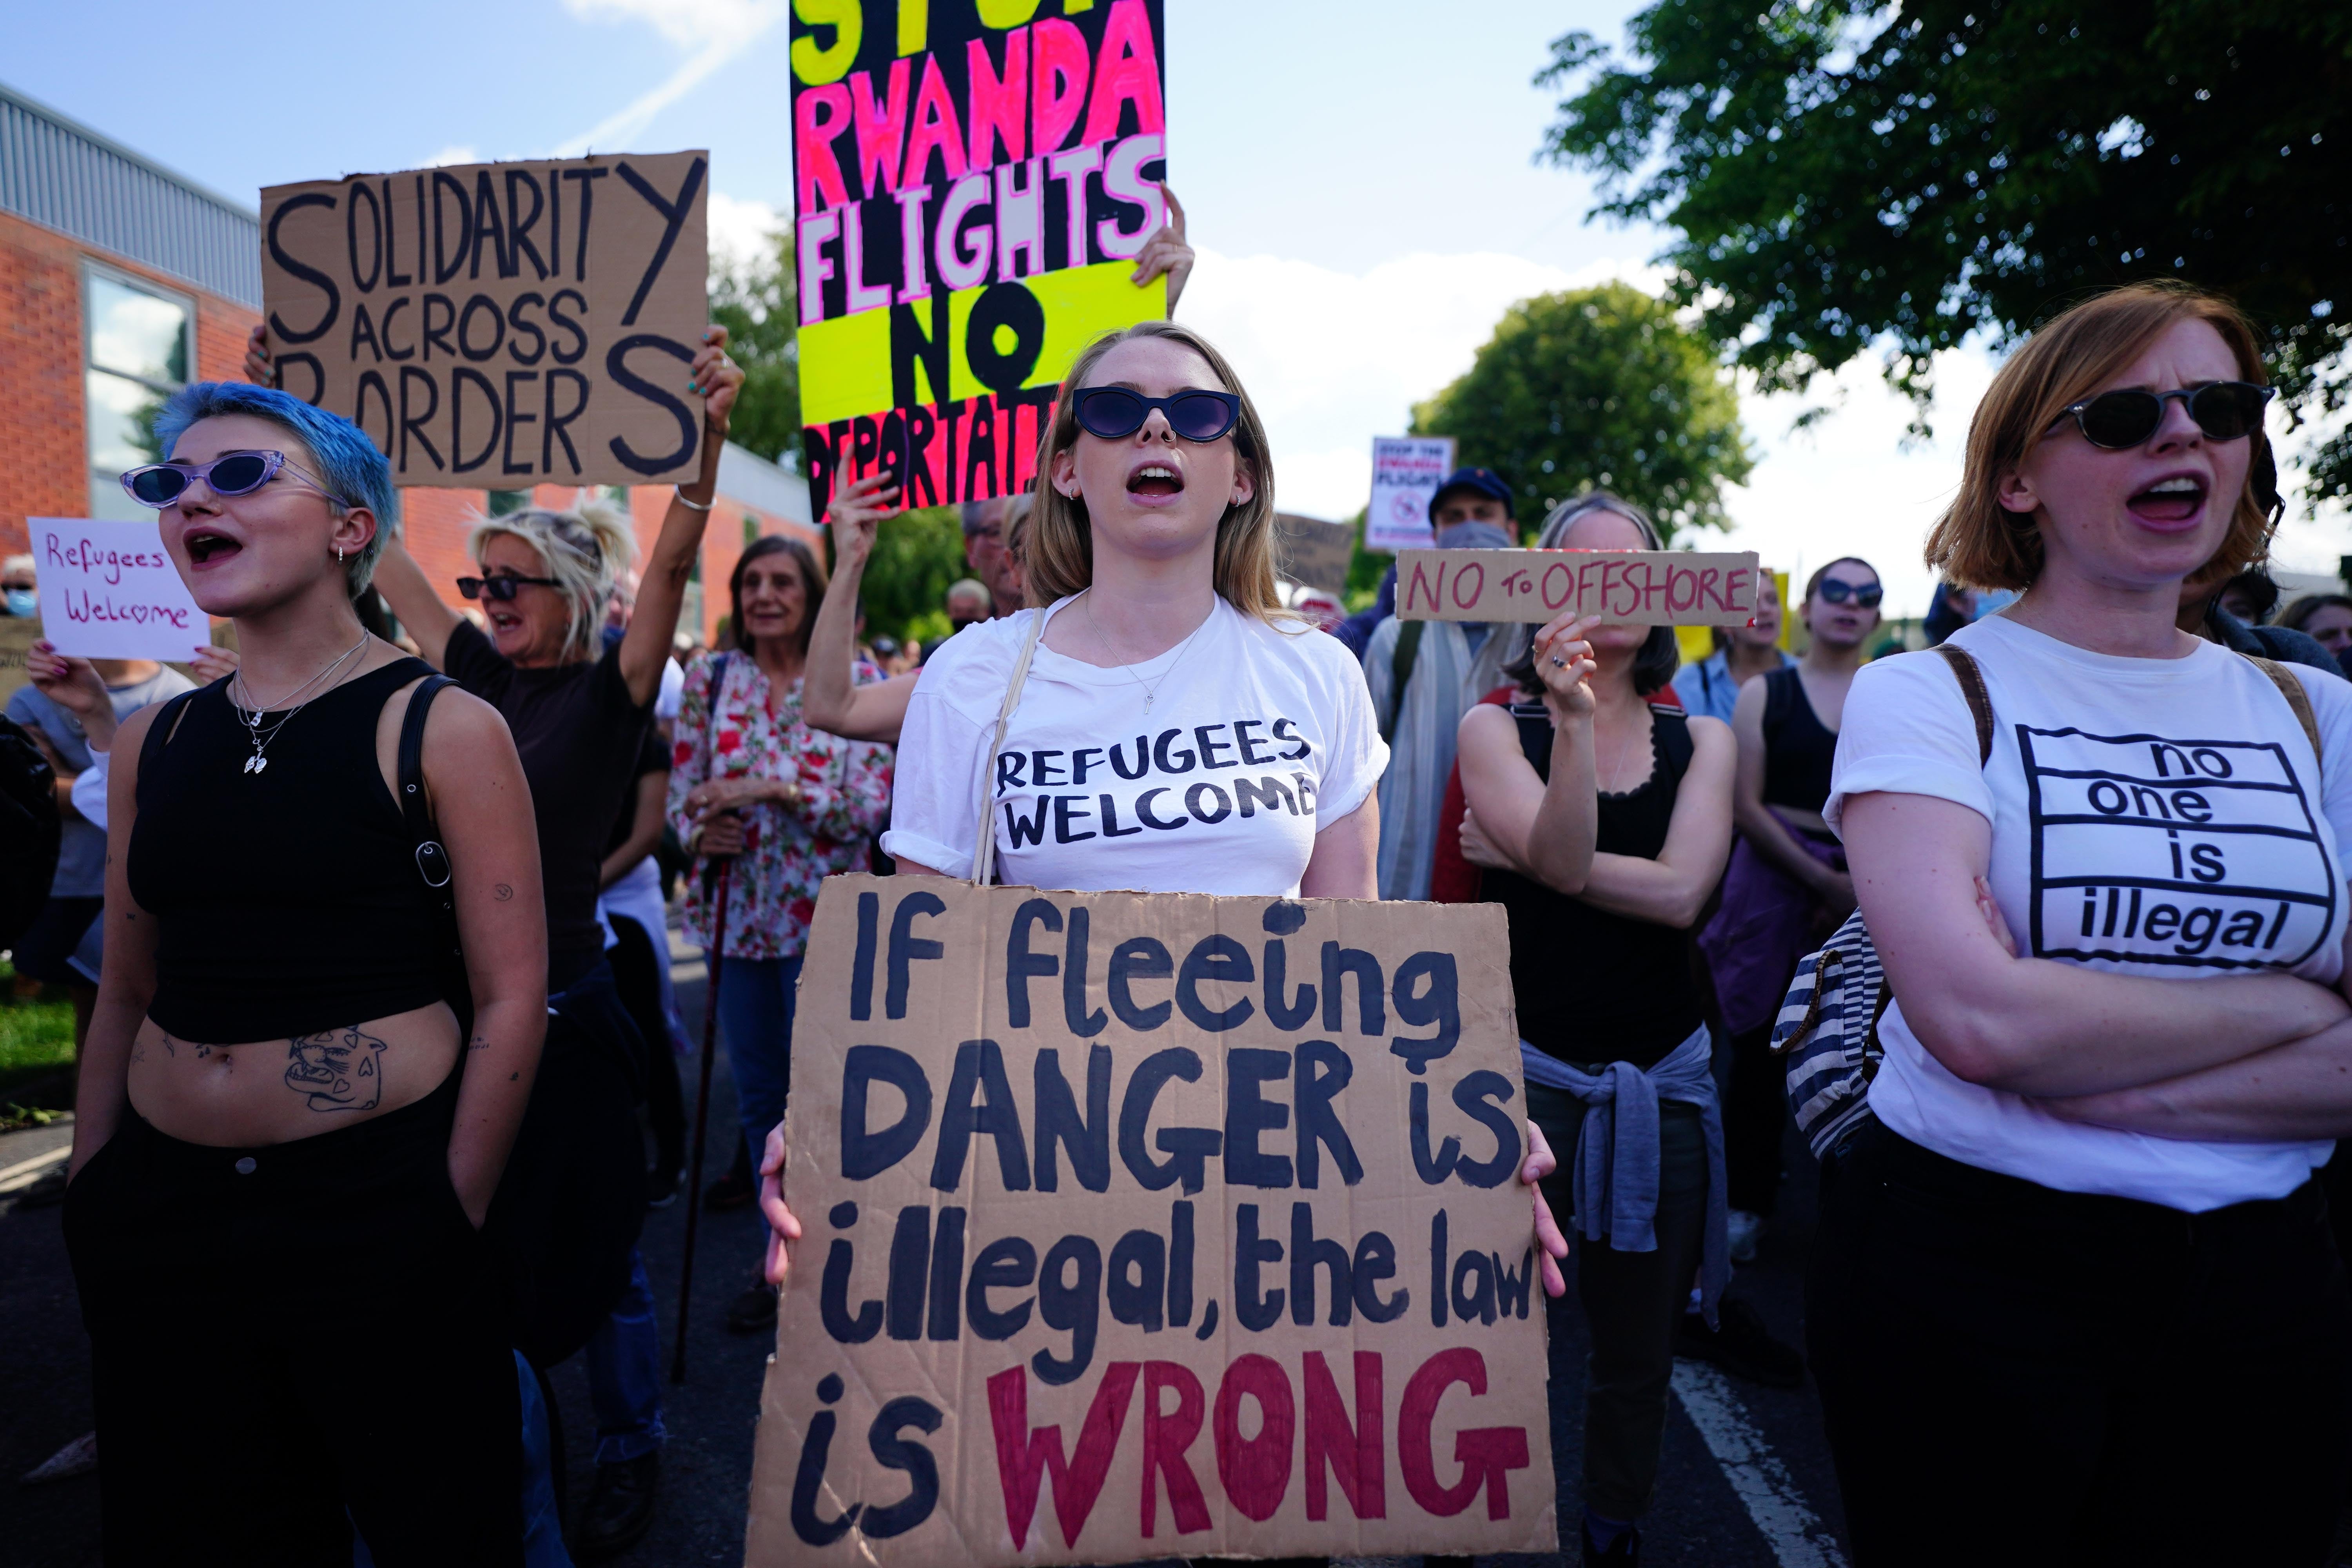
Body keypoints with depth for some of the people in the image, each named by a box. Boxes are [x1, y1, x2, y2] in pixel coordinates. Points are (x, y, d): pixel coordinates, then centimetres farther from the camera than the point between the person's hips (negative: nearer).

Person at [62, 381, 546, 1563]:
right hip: (164, 1213, 5)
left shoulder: (442, 728, -8)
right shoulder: (152, 742, 7)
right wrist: (88, 1196, 12)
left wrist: (451, 1222, -9)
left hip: (378, 1208, -5)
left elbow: (511, 997, -10)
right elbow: (127, 994, 14)